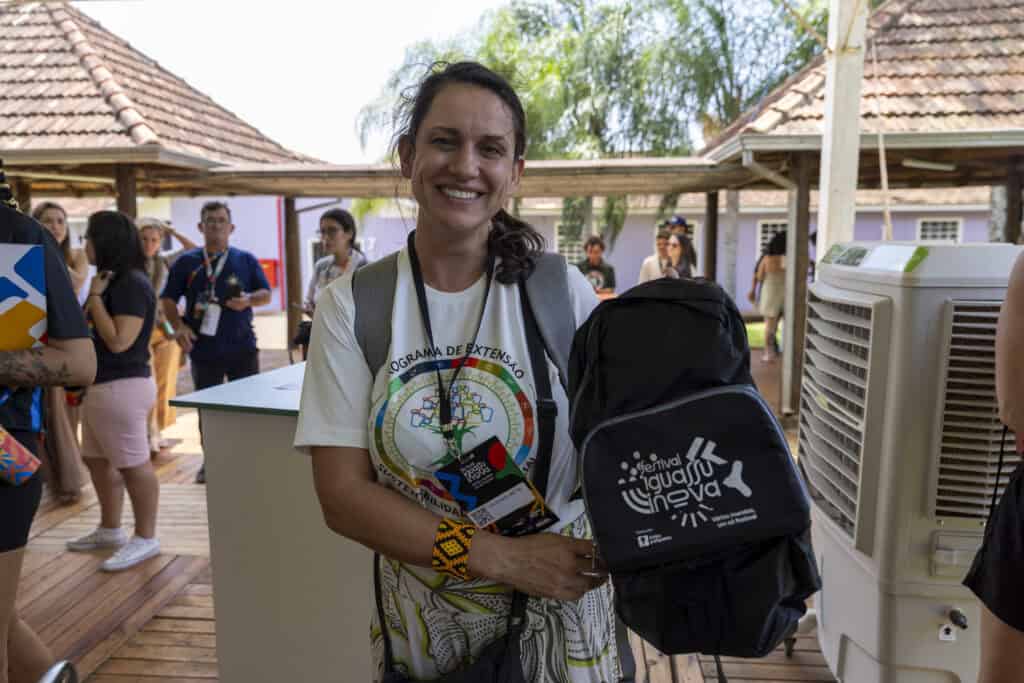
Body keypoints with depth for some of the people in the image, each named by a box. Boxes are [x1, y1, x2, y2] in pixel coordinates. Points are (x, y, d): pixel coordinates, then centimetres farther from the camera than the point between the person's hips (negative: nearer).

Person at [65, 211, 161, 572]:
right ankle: (110, 529, 31)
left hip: (123, 388, -11)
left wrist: (95, 296, -16)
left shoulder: (132, 284, -17)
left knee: (132, 464, -2)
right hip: (100, 385, 11)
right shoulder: (112, 280, 14)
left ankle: (145, 538, 8)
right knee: (97, 460, 18)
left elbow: (119, 340, -22)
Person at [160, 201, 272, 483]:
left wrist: (249, 299, -15)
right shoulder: (186, 262, 6)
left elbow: (266, 294, 7)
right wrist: (178, 326, -9)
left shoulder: (246, 260, 7)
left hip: (243, 348, 0)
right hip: (204, 350, 0)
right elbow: (168, 299, 8)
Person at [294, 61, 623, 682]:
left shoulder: (564, 293, -10)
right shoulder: (351, 306, -9)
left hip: (560, 619, 0)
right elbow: (343, 494, -12)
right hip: (423, 625, 1)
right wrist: (501, 558, -20)